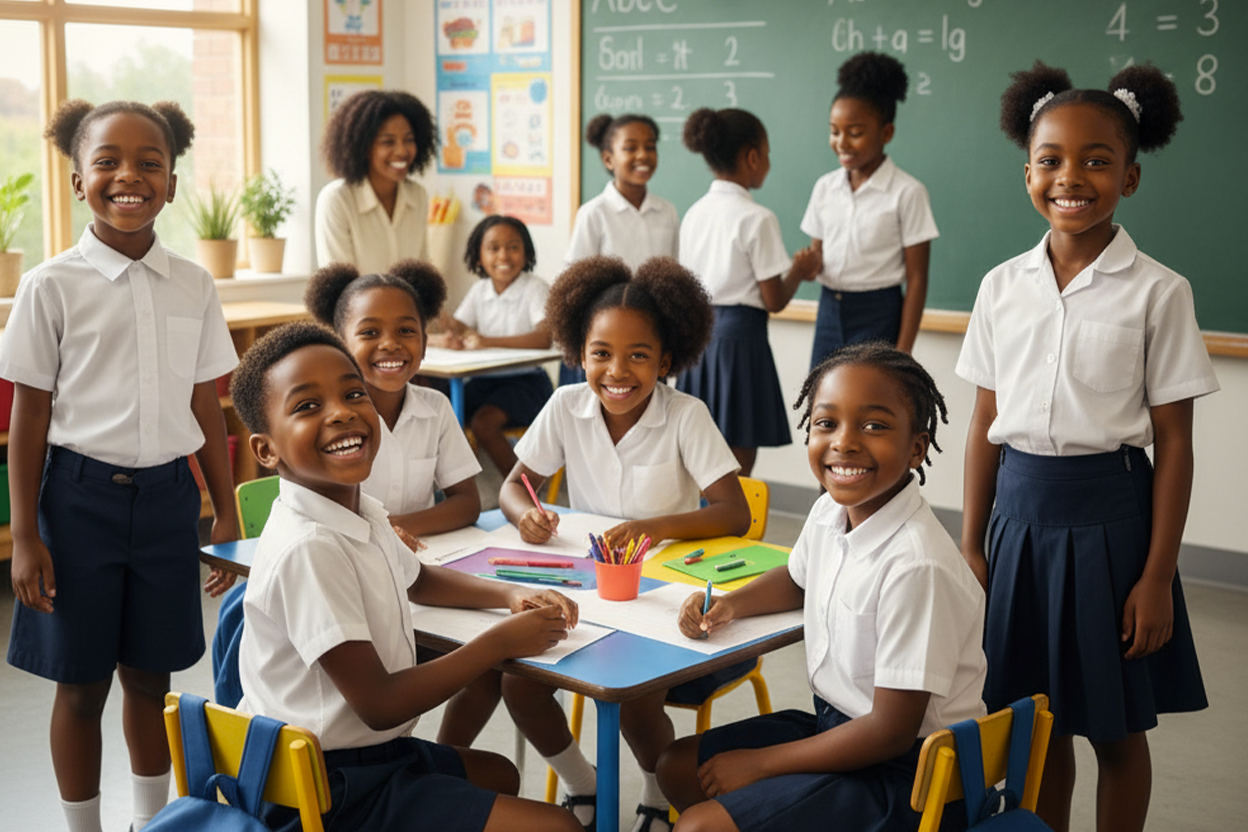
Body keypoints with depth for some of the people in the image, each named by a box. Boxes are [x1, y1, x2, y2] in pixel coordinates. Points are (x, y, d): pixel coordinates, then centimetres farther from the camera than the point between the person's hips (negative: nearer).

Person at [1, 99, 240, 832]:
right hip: (81, 494, -2)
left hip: (167, 495, 3)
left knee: (150, 677, 14)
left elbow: (207, 409, 8)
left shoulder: (194, 286, 2)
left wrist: (227, 516, 9)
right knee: (81, 683, 8)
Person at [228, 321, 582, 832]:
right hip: (325, 790, -10)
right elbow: (379, 704, -24)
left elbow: (417, 580, 25)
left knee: (499, 774, 31)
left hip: (369, 749, 10)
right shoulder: (308, 547, -27)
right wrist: (501, 641, -14)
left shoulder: (363, 514, 2)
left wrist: (511, 595, 7)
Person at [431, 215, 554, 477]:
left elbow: (544, 338, -26)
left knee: (483, 421, -28)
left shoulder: (535, 288, -11)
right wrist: (451, 338, -25)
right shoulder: (479, 290, 8)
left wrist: (488, 341, -34)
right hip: (485, 379, 6)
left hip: (526, 380, -6)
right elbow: (456, 328, 2)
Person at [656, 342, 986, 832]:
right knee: (677, 767, 13)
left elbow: (892, 731, -24)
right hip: (836, 723, 9)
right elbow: (798, 579, 24)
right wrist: (730, 604, 3)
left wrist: (758, 763, -15)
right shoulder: (829, 513, -3)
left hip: (906, 771, -8)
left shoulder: (917, 566, -29)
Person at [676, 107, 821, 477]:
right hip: (739, 336, -7)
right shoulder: (757, 219, -12)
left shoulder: (693, 213, 8)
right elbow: (774, 301, -11)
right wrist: (799, 270, 9)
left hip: (697, 333, 7)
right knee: (736, 473, 1)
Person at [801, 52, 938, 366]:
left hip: (877, 316, -5)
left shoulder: (907, 193, -8)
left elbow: (916, 279, -8)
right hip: (828, 313, 5)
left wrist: (902, 352, -12)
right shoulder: (825, 187, 8)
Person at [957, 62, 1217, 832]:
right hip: (1021, 510, 3)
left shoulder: (1158, 292, -8)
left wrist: (1158, 577, -9)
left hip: (1109, 514, -3)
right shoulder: (1003, 286, 2)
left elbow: (1173, 443, -6)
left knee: (1117, 727, 10)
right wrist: (971, 546, 7)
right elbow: (986, 425, 7)